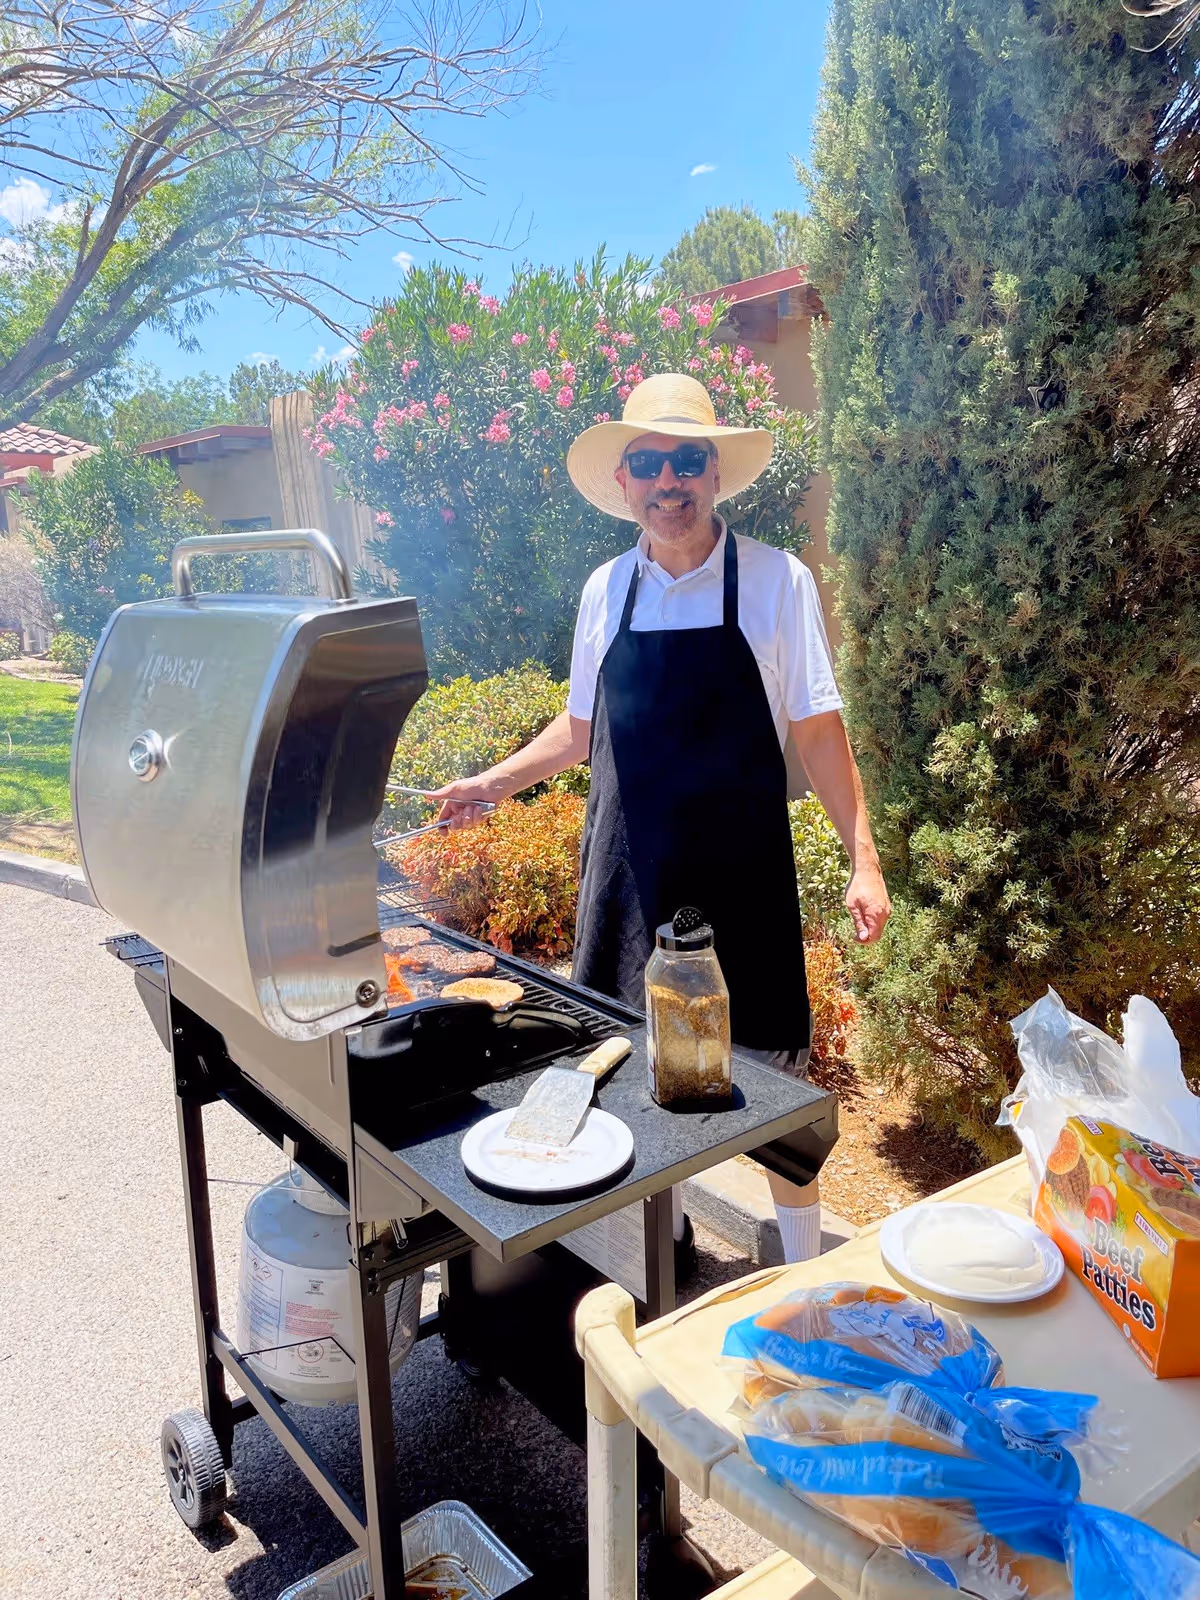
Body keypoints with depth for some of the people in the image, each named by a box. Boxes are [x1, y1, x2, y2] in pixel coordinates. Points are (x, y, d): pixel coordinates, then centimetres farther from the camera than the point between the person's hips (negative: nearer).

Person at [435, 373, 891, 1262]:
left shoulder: (776, 581, -5)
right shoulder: (606, 590, 6)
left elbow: (816, 730, -4)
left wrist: (863, 860, -10)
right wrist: (494, 783, 11)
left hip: (741, 868, -3)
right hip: (628, 868, 4)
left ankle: (804, 1264, 28)